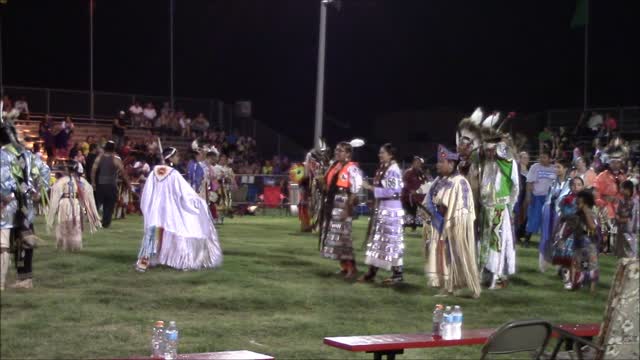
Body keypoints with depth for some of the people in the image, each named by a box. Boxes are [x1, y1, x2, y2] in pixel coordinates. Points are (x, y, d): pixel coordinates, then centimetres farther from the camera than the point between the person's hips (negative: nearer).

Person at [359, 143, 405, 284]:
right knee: (377, 239, 10)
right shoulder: (383, 168, 14)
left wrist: (371, 188, -17)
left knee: (392, 241, -4)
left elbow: (391, 191, -21)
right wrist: (370, 187, 3)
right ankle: (372, 272, 14)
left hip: (391, 209, -9)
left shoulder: (393, 170, -14)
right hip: (381, 208, 10)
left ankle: (398, 274, 3)